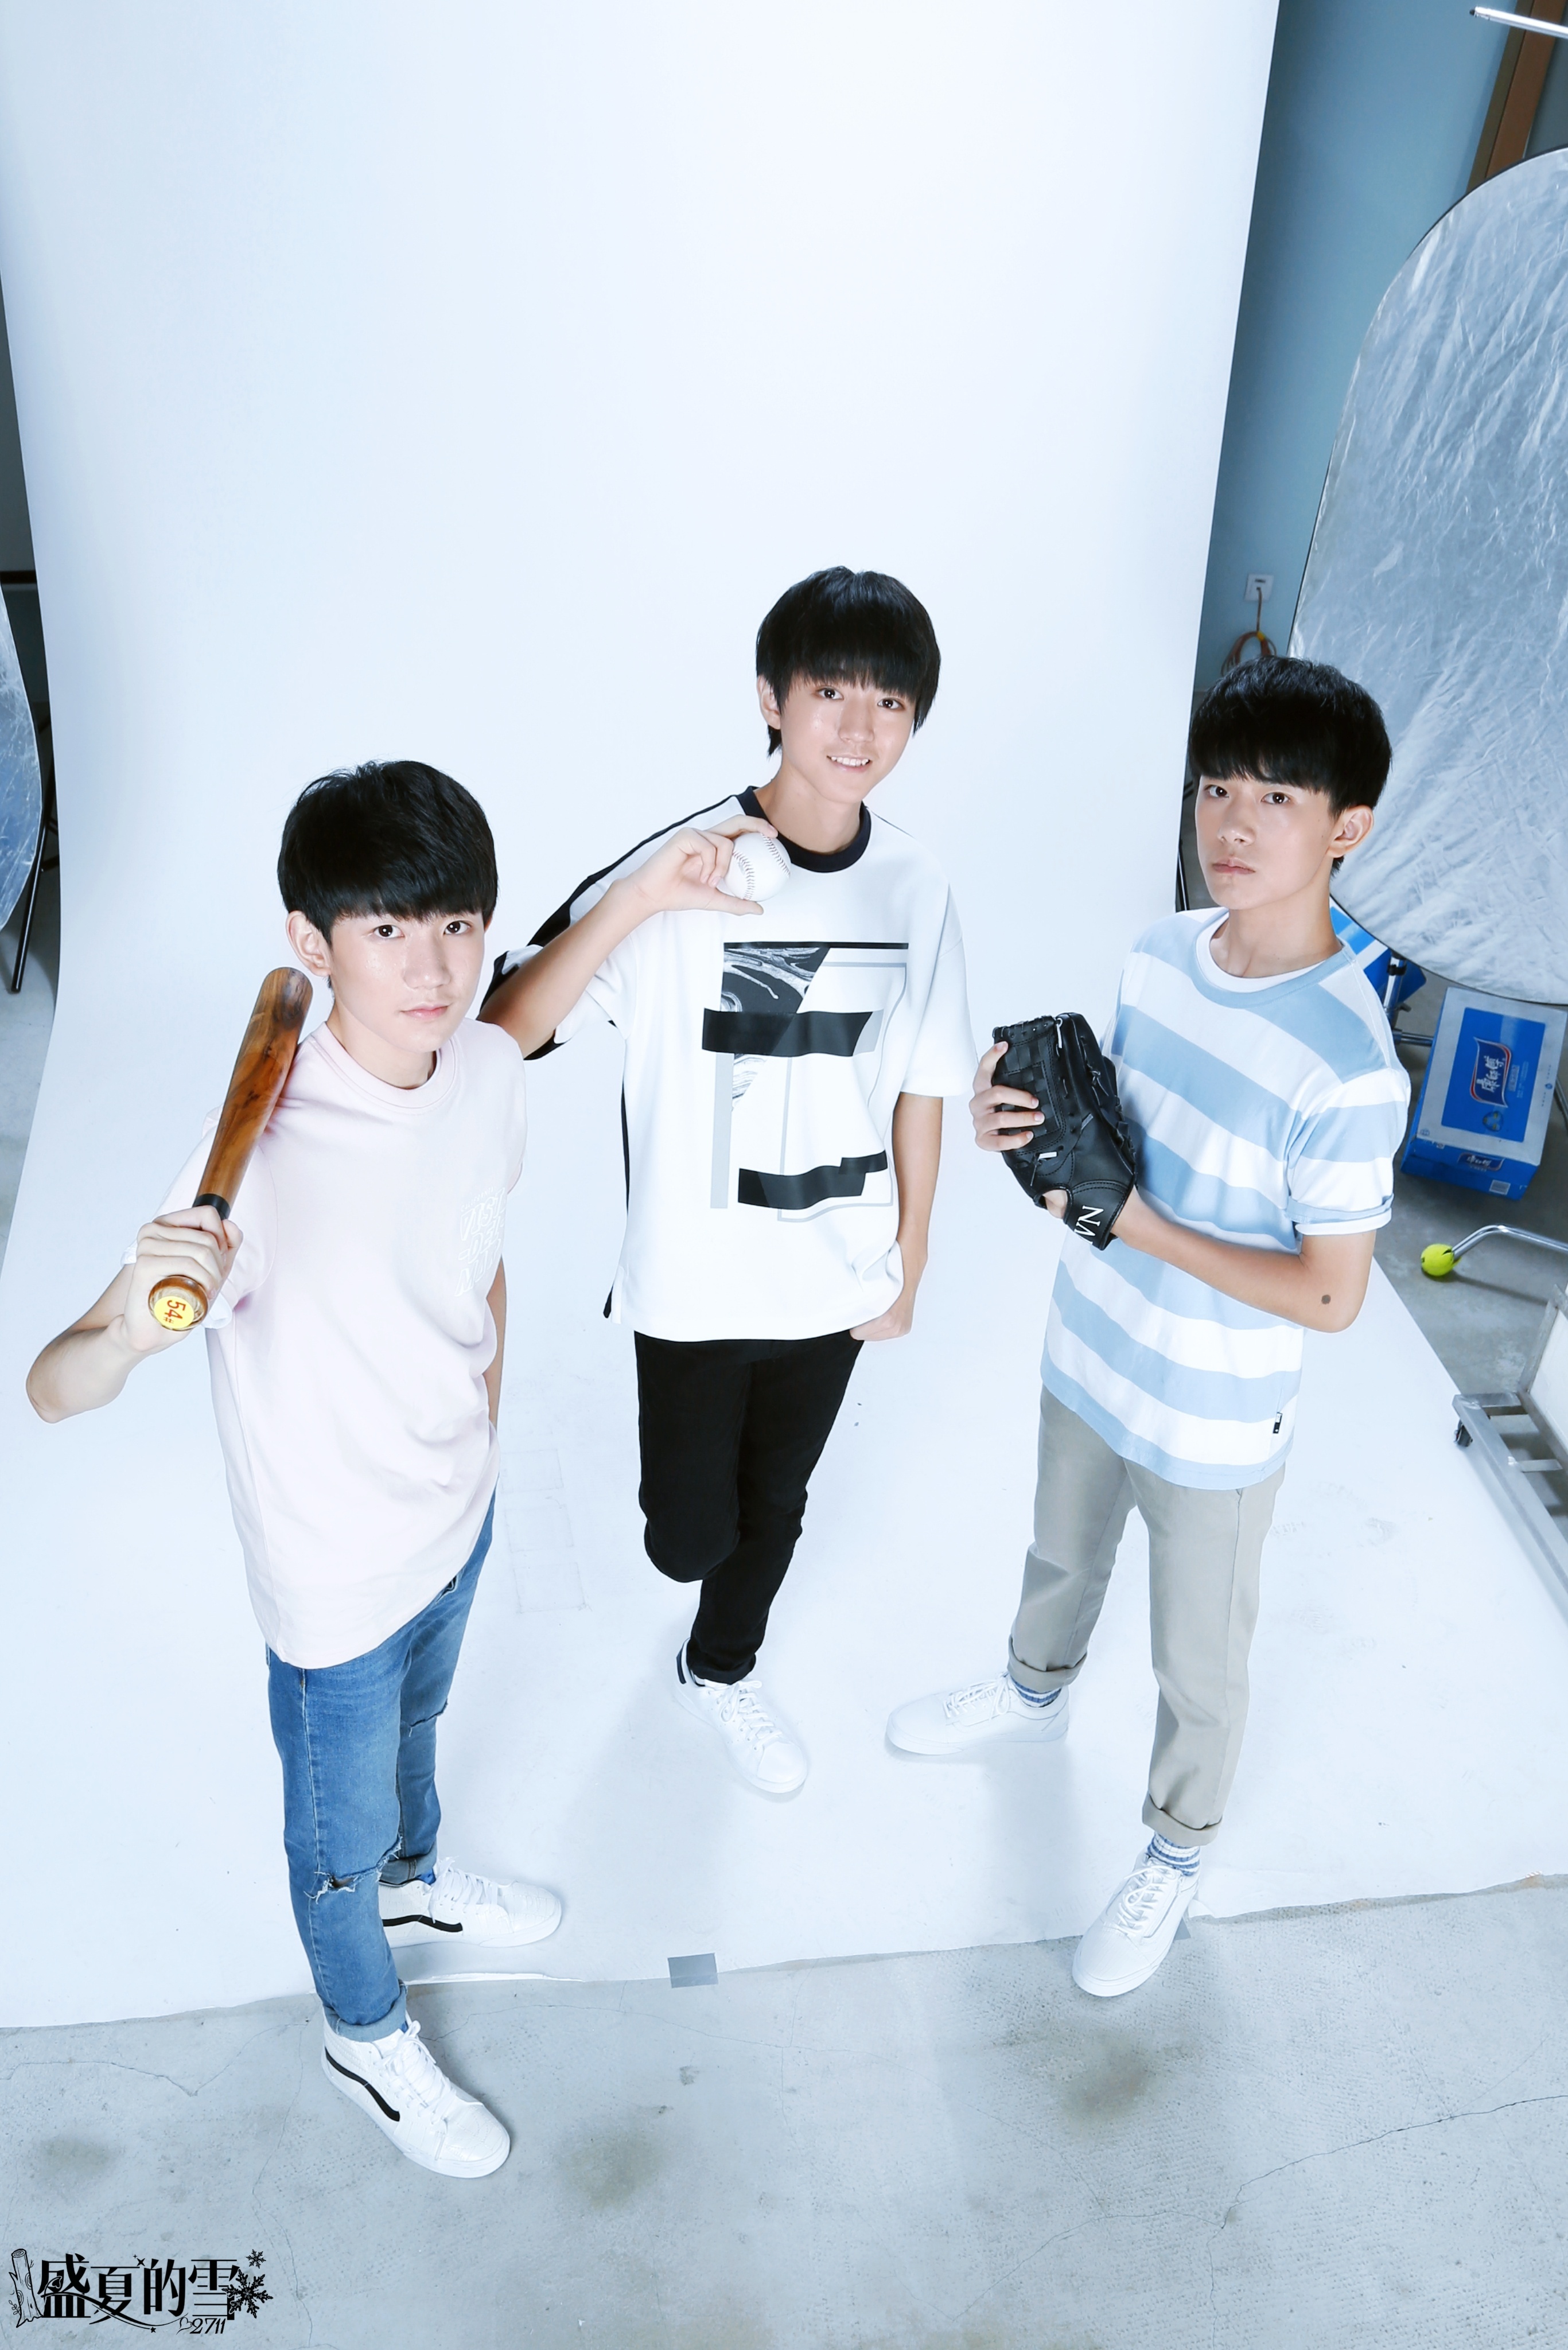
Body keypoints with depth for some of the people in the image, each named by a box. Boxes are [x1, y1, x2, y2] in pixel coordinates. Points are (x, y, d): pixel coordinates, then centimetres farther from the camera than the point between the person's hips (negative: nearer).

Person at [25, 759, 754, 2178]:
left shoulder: (487, 1068, -15)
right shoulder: (266, 1157, -34)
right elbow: (56, 1390, -33)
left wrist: (484, 1425, 12)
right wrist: (138, 1322, -55)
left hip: (458, 1515, 5)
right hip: (337, 1579, -5)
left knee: (418, 1720, 35)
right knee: (339, 1829, 23)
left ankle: (415, 1883, 67)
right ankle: (366, 2033, 54)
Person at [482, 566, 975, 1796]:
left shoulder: (918, 889, -7)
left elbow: (920, 1090, 3)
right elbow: (504, 1036, -28)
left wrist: (909, 1266, 7)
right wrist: (631, 903, -41)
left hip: (838, 1279, 4)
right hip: (695, 1283, -3)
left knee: (774, 1507, 22)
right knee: (688, 1537, 9)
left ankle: (722, 1670, 52)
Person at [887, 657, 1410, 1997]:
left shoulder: (1347, 1061, -30)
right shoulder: (1164, 952, -9)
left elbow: (1332, 1296, -24)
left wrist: (1138, 1225, -28)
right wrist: (1027, 1122, -16)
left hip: (1215, 1424, -6)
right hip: (1091, 1357, 6)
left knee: (1198, 1659, 18)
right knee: (1063, 1552, 32)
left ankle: (1179, 1851, 45)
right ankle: (1036, 1694, 62)